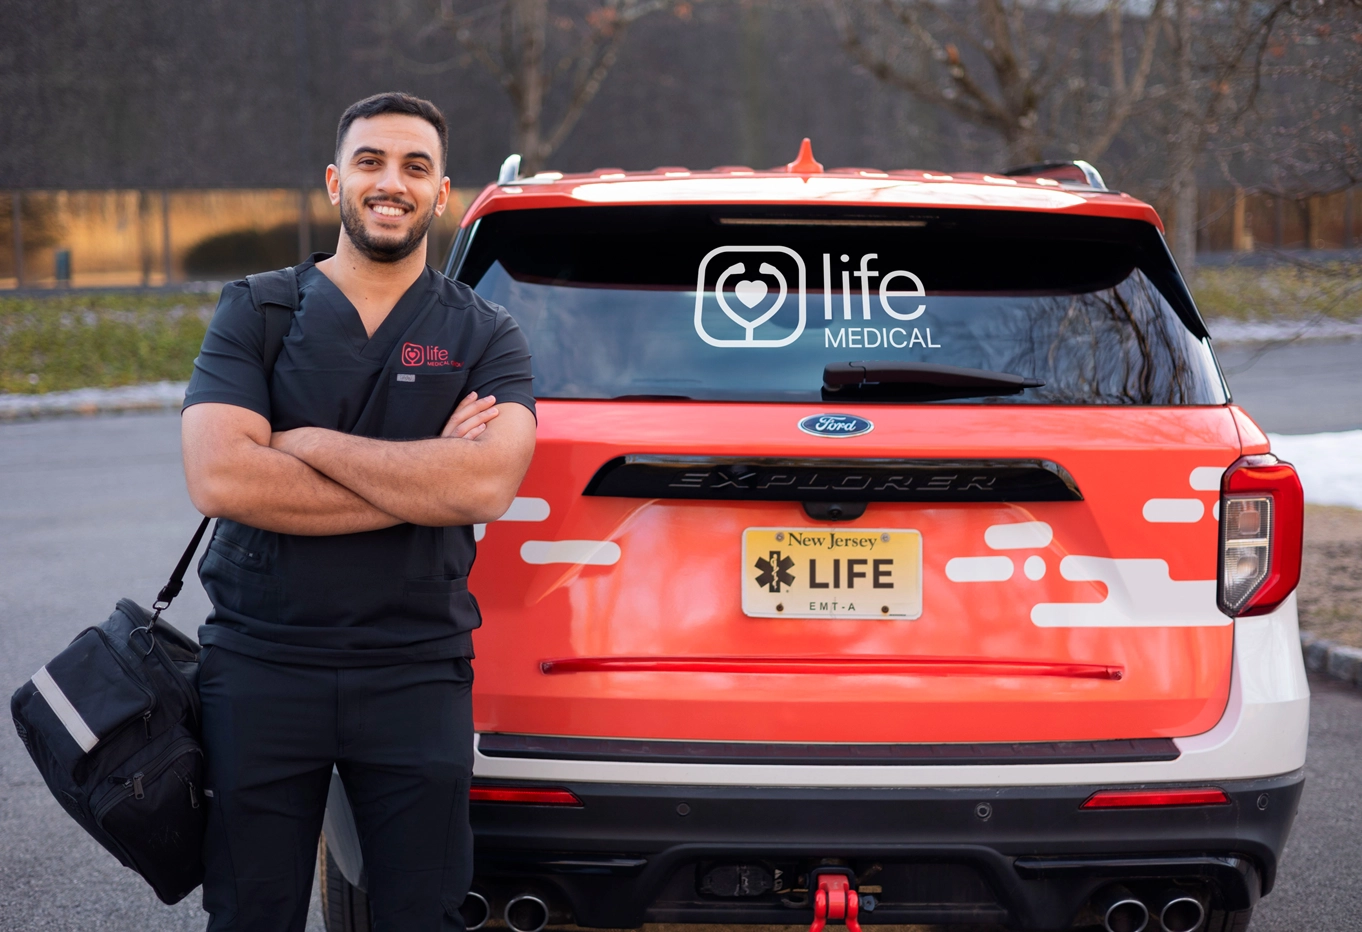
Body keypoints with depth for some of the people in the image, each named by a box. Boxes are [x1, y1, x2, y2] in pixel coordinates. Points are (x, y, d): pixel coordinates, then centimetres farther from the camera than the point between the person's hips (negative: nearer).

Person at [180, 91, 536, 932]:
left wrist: (311, 444, -12)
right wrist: (418, 485, -13)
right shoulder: (254, 315, 3)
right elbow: (219, 478, -13)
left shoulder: (485, 338, 4)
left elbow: (487, 484, -15)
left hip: (417, 674, 0)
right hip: (260, 665, 0)